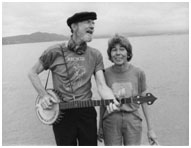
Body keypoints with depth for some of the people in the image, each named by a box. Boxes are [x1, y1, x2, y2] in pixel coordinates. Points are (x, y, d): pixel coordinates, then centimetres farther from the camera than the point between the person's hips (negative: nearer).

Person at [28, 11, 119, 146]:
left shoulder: (95, 55, 0)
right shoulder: (55, 52, -7)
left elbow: (101, 85, -8)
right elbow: (32, 73, 4)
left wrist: (112, 101, -29)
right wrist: (44, 96, -9)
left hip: (87, 112, 2)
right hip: (60, 112, -2)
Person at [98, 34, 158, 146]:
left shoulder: (139, 73, -3)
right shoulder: (106, 74, -3)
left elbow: (144, 102, 4)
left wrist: (150, 129, 5)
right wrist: (100, 127, 12)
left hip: (133, 121, 0)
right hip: (111, 121, 0)